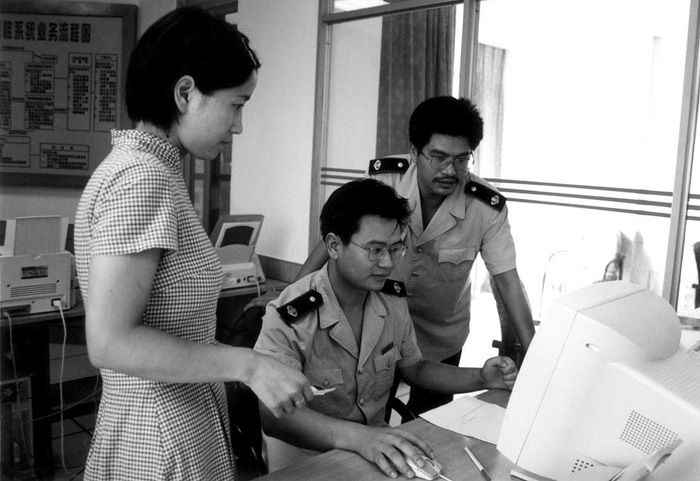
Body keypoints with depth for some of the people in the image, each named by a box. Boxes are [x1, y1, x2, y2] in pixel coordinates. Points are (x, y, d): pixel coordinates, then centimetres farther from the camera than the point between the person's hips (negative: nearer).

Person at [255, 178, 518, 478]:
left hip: (377, 440, 4)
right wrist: (357, 437, -42)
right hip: (307, 458, -4)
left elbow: (415, 368, 15)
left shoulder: (393, 300, 0)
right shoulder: (290, 317, -20)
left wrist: (482, 379, 1)